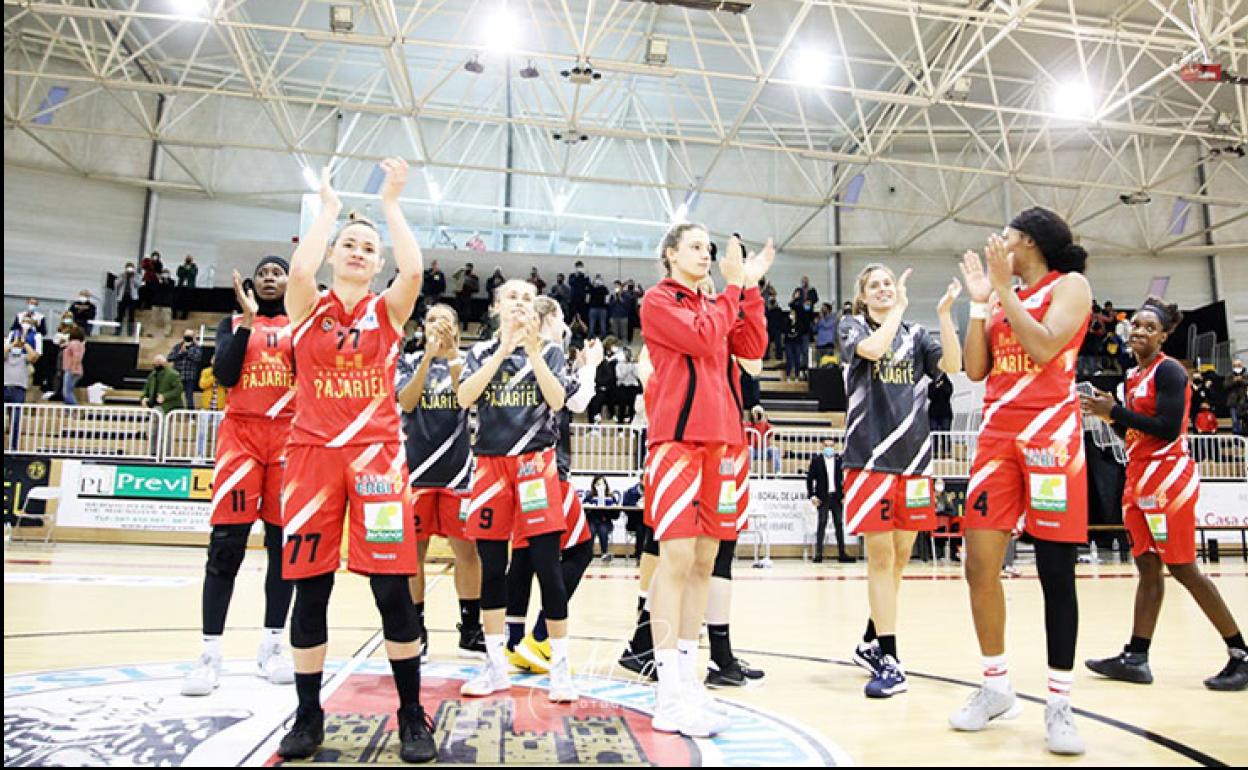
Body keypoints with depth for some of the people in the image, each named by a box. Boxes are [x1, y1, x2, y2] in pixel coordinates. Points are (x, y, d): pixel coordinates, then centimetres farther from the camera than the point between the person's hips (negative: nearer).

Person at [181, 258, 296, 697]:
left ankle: (271, 647, 11)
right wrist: (248, 320, -7)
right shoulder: (234, 323, 13)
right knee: (226, 543, -7)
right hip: (241, 432, 0)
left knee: (284, 540, 2)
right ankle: (210, 655, -2)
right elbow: (224, 374, -4)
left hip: (290, 434, 1)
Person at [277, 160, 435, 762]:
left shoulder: (388, 310, 8)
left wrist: (391, 203, -2)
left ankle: (412, 716, 10)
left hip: (375, 452, -1)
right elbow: (299, 268, -14)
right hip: (313, 451, 1)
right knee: (309, 588, 4)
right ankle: (308, 716, 21)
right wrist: (328, 206, -1)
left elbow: (413, 270, -12)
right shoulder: (307, 307, 8)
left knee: (392, 588, -5)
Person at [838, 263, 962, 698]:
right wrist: (900, 308, -5)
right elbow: (873, 349, -17)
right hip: (869, 455, -4)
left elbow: (953, 365, -3)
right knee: (881, 555, -6)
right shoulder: (852, 328, 6)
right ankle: (889, 661, 0)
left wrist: (944, 314, -10)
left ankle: (871, 643, 26)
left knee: (900, 556, 10)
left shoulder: (916, 335, 14)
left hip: (913, 457, 4)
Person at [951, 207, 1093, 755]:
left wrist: (1003, 289, -10)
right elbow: (975, 369, 11)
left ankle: (1058, 704, 7)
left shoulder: (1069, 285, 2)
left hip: (1049, 434, -6)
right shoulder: (1003, 297, 19)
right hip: (998, 436, 6)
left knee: (1055, 571, -2)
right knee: (980, 564, 0)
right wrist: (979, 300, 6)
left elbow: (1045, 346, -16)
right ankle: (996, 687, 14)